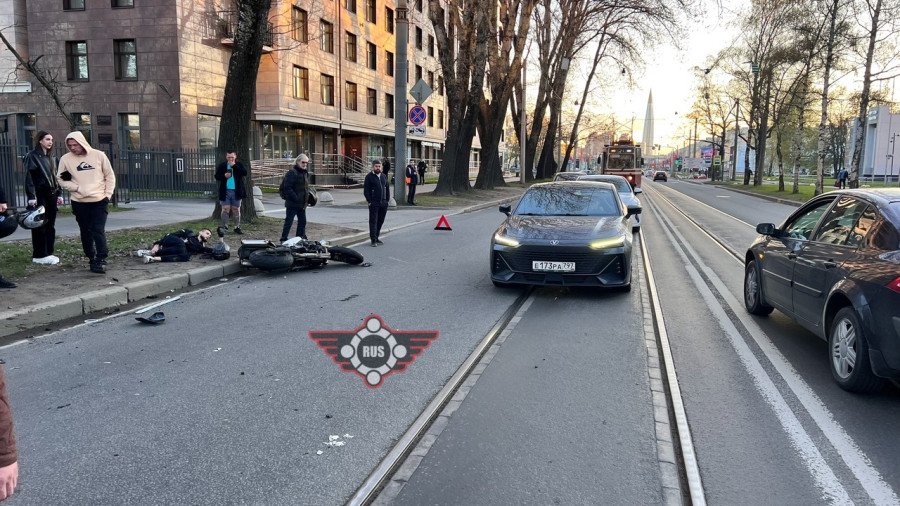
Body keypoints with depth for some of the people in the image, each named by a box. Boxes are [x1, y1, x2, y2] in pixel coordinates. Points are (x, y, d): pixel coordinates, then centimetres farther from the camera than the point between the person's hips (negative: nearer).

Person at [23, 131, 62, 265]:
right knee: (40, 226, -3)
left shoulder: (52, 158, 16)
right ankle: (39, 255, 2)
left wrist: (59, 194, 13)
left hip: (51, 195, 7)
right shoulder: (32, 156, -5)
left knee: (50, 225, 7)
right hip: (39, 195, -6)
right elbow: (29, 178, -11)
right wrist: (31, 196, -18)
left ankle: (48, 253, 13)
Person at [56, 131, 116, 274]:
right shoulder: (65, 159, 0)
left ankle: (101, 260, -8)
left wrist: (108, 194, -3)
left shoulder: (99, 155, -2)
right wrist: (77, 188, -9)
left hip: (100, 200, -2)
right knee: (86, 232, 8)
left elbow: (110, 176, 4)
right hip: (79, 202, 2)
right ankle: (92, 258, 20)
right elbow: (60, 179, 6)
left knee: (98, 231, -9)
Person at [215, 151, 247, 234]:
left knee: (236, 209, 7)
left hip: (236, 191, 0)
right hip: (225, 191, 0)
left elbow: (244, 173, -12)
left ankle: (237, 227, 14)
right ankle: (224, 227, 4)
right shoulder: (222, 166, 6)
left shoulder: (239, 165, 5)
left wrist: (234, 166, -15)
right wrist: (224, 176, -14)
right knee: (225, 209, -2)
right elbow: (217, 176, 6)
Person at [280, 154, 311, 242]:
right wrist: (295, 198, -23)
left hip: (302, 204, 9)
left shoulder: (305, 173, 14)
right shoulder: (292, 173, -14)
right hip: (292, 204, -9)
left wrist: (308, 196, 12)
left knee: (302, 221, 14)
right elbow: (287, 188, -20)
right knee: (289, 222, -3)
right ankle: (284, 239, 4)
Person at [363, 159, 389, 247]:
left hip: (383, 203, 6)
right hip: (374, 203, -5)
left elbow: (387, 188, 18)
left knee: (380, 221, 10)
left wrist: (387, 199, 9)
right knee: (373, 221, -5)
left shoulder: (384, 176, 14)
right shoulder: (369, 177, -2)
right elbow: (366, 190, -6)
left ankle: (376, 237, 22)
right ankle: (373, 240, -5)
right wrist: (369, 201, -12)